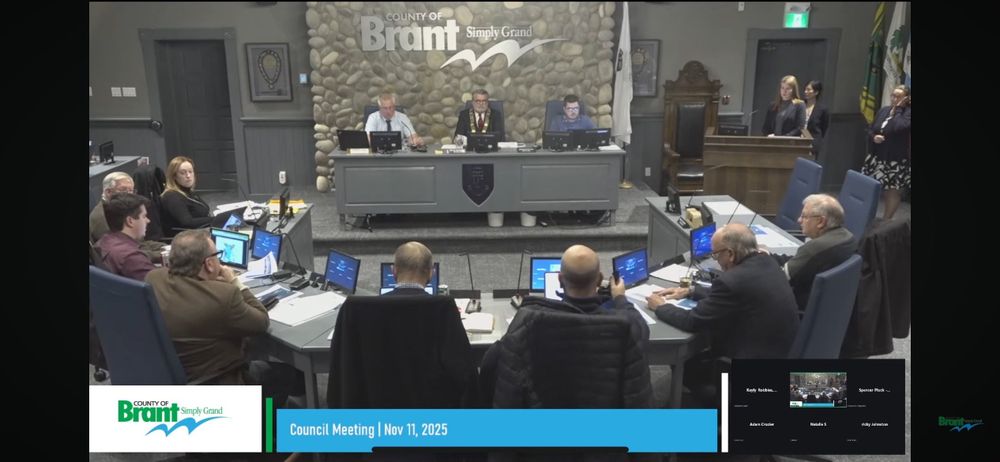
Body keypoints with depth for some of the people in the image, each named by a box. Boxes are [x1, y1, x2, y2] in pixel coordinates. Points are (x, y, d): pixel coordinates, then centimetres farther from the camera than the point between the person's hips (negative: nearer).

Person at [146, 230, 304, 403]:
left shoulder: (152, 279, -10)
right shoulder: (222, 295, -31)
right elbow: (262, 322, -14)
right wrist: (236, 283, -7)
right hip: (217, 388, -7)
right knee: (292, 374, 15)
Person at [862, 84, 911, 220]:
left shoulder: (907, 113, -9)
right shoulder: (883, 110, 7)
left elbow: (899, 127, -28)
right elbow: (871, 129, 13)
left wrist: (898, 109, -17)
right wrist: (873, 137, -10)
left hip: (895, 161, -5)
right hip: (877, 157, 5)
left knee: (892, 191, 5)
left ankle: (886, 220, 18)